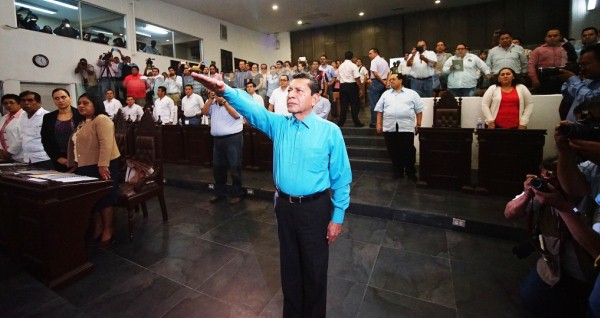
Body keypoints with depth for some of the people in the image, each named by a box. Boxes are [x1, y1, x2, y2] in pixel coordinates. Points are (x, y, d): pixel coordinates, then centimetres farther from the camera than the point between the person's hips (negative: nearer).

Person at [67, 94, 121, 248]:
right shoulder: (83, 123, 20)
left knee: (104, 199, -2)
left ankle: (108, 231, 10)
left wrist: (103, 165, -30)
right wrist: (75, 165, 23)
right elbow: (78, 146, 25)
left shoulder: (101, 119, -12)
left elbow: (106, 143, -24)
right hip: (86, 167, 10)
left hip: (101, 166, -10)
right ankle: (96, 229, 24)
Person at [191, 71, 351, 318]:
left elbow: (341, 177, -9)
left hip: (315, 208, -3)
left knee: (314, 268, 15)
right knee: (289, 265, 22)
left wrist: (337, 216, -7)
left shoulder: (330, 131, -11)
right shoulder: (278, 124, -1)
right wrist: (226, 91, -37)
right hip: (284, 205, 4)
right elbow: (252, 108, -17)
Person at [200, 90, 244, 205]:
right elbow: (204, 112, 6)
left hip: (233, 138, -6)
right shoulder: (213, 102, 15)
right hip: (217, 139, 7)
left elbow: (236, 115, -16)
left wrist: (223, 101, -14)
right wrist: (210, 99, -3)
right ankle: (219, 192, 28)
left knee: (234, 167, 0)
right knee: (218, 167, 14)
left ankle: (237, 194, 13)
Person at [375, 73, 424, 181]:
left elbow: (419, 111, 8)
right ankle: (398, 171, 21)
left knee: (408, 151, 0)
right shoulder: (385, 94, 16)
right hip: (389, 128, 3)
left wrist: (418, 125, 3)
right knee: (394, 151, 7)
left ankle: (411, 172, 15)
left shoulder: (412, 93, 10)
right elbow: (380, 110, 12)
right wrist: (379, 124, 4)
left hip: (406, 128, -2)